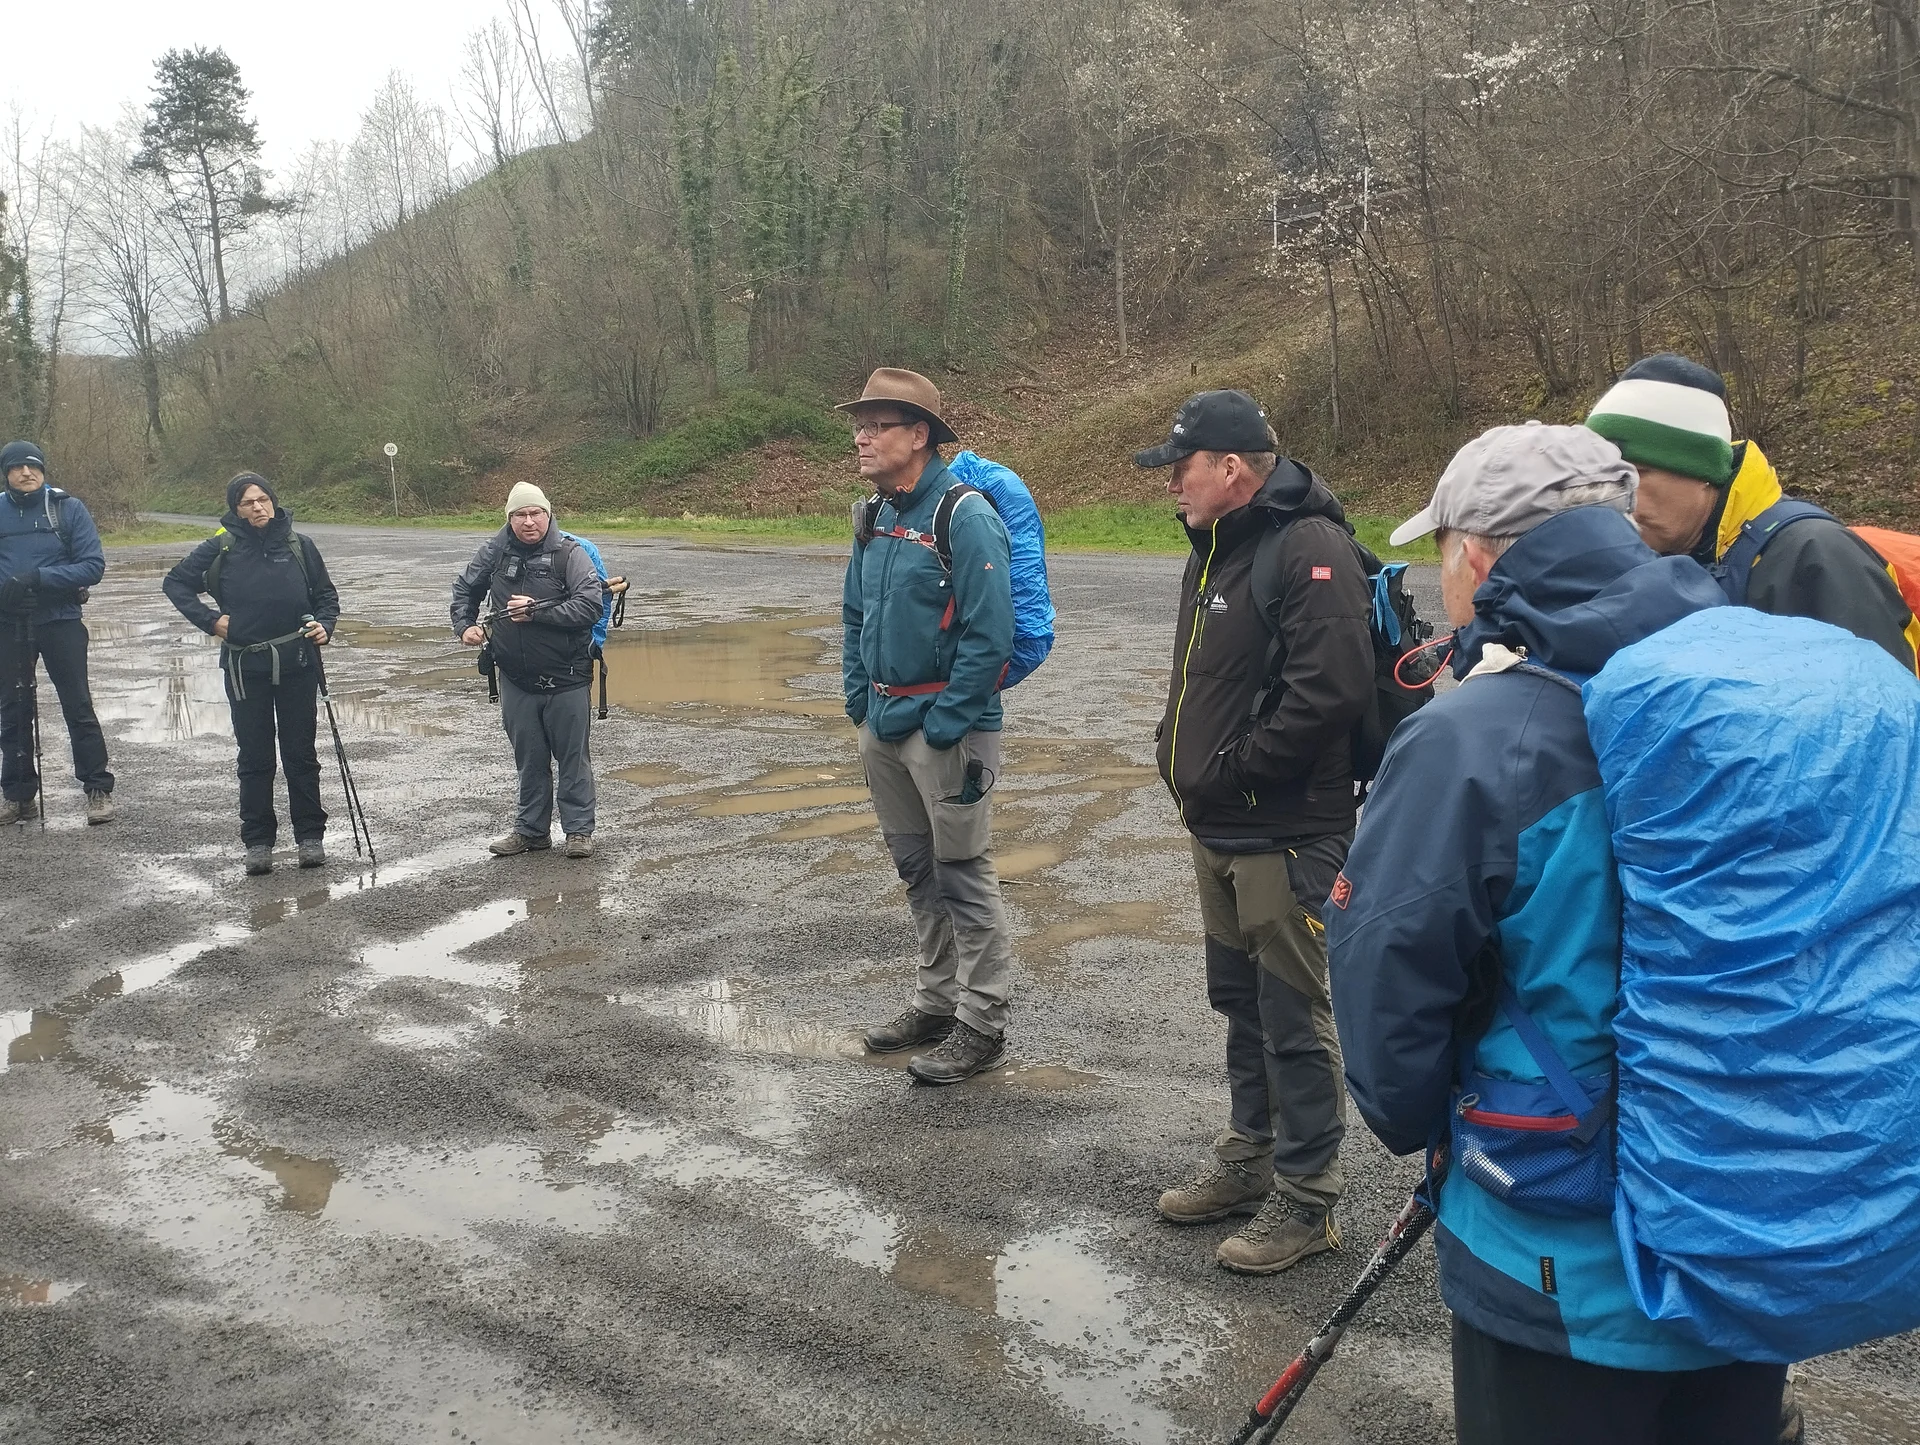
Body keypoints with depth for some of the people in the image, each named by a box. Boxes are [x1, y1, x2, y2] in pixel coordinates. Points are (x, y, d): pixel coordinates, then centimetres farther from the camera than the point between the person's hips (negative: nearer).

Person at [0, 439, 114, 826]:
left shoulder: (68, 508, -4)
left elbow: (93, 566, -10)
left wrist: (39, 578, -20)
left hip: (59, 620, -3)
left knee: (78, 706, -2)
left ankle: (98, 789, 5)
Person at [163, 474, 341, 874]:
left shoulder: (299, 546, 2)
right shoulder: (221, 548, -1)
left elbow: (326, 594, 12)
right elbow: (174, 582, 9)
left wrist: (324, 624, -7)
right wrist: (209, 620, -2)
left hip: (297, 665, 0)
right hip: (246, 668, 0)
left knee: (301, 753, 7)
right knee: (254, 756, 6)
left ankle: (310, 836, 15)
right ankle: (257, 841, 14)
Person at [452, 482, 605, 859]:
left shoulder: (569, 553, -10)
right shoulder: (495, 552, 3)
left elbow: (591, 605, -20)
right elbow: (464, 590, 20)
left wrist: (537, 612, -22)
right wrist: (465, 625, 4)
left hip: (565, 681, -4)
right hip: (516, 680, 4)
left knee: (573, 757, 4)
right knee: (529, 759, 13)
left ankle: (579, 831, 14)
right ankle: (532, 829, 24)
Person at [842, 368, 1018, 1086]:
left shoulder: (966, 517, -16)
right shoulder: (877, 518, 10)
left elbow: (989, 635, -21)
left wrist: (945, 725, -20)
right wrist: (859, 698, 11)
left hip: (946, 726, -9)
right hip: (883, 725, 9)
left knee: (963, 876, -1)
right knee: (916, 870, 17)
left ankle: (981, 1023, 11)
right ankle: (938, 1001, 31)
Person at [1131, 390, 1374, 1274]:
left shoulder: (1311, 549, -18)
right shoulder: (1217, 546, 14)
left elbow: (1330, 692, -28)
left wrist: (1234, 768, -19)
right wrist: (1182, 753, 9)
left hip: (1287, 835, -10)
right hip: (1218, 829, 10)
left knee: (1294, 1017, 0)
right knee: (1240, 1002, 20)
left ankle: (1305, 1197, 13)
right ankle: (1250, 1157, 35)